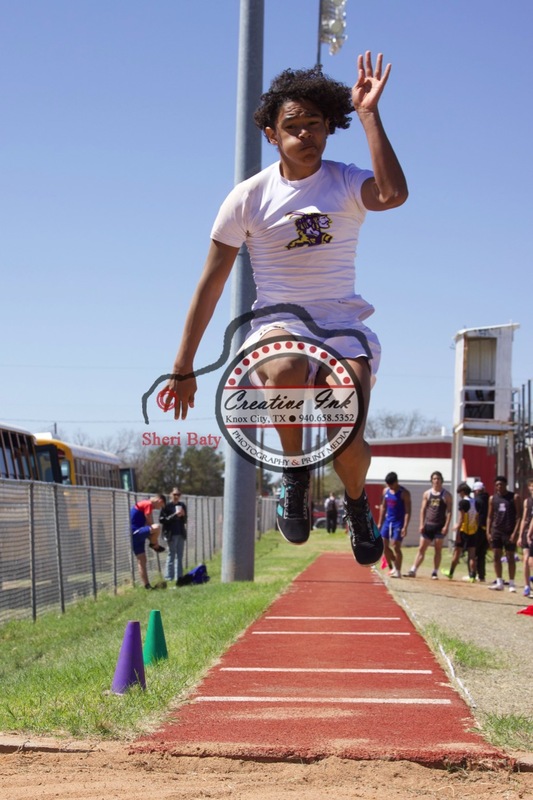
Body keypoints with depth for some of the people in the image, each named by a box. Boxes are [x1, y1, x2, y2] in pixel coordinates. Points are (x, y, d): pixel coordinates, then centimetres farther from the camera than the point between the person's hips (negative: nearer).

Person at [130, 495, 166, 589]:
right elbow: (150, 524, -10)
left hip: (134, 535, 11)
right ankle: (154, 546, -3)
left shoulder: (142, 504, 23)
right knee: (157, 527, -30)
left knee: (141, 561, 11)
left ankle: (146, 585, 12)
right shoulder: (148, 504, -9)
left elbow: (147, 525, 24)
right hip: (136, 533, -11)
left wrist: (153, 539, 21)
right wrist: (155, 543, -3)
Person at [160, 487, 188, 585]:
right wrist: (174, 515, -19)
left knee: (179, 556, 10)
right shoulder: (167, 506, -7)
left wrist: (183, 515, -6)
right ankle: (169, 578, -1)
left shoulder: (182, 505, 10)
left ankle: (179, 577, 15)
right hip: (171, 534, -6)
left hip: (181, 534, 6)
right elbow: (162, 520, -12)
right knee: (171, 556, -4)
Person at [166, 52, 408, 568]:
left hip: (341, 329, 1)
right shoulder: (249, 196, 1)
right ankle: (294, 469, -9)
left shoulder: (346, 183, 0)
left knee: (347, 439, -21)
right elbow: (211, 283, 4)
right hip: (276, 326, 0)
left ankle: (356, 503, 18)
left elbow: (393, 195, -25)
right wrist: (183, 368, 4)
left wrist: (368, 115, -20)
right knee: (287, 370, -38)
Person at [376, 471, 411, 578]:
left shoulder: (404, 493, -11)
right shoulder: (386, 491, 8)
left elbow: (407, 511, -13)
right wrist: (380, 523, 12)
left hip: (398, 523, -6)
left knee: (396, 546, -9)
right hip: (388, 521, 6)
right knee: (383, 545, 4)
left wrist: (405, 527, -20)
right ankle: (393, 567, 20)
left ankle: (398, 571, -2)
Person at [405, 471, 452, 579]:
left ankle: (435, 572, 10)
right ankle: (413, 570, -2)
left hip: (440, 526, -2)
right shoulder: (427, 494, 8)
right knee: (421, 548, 0)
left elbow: (449, 511, -3)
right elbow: (423, 509, 8)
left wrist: (446, 526, -12)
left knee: (438, 550, 4)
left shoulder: (446, 495, 1)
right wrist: (421, 524, -1)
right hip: (428, 525, 2)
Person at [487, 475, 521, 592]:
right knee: (496, 557, 2)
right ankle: (499, 582, 7)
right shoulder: (492, 498, 9)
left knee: (510, 558, 0)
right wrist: (488, 532, 2)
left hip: (509, 533, -4)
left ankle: (512, 583, 6)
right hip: (496, 531, 4)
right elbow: (490, 517, 12)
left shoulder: (514, 497, -2)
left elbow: (518, 516, -5)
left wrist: (515, 532, -14)